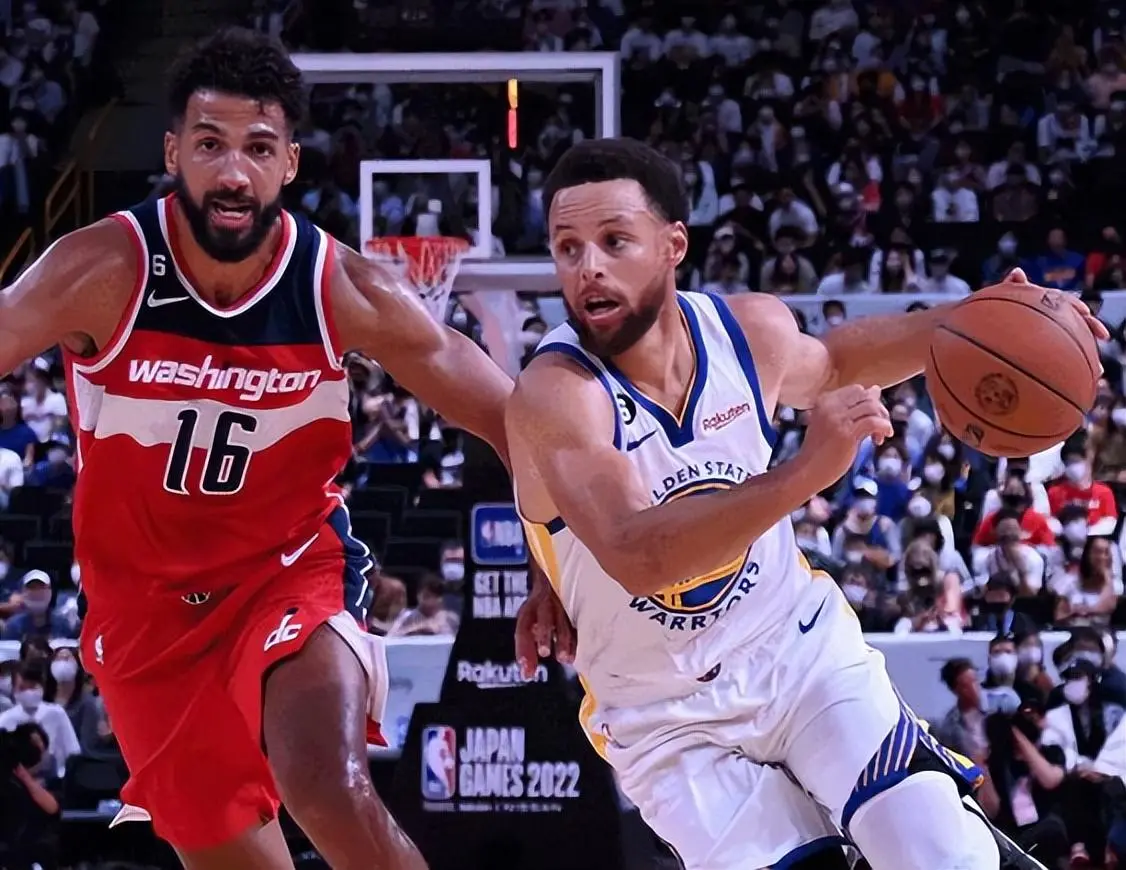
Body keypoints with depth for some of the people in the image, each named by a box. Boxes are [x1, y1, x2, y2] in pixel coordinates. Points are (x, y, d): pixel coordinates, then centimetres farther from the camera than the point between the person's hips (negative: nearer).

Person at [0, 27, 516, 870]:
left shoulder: (348, 293, -16)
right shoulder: (103, 272, -20)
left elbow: (512, 422, -6)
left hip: (295, 570, -1)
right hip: (145, 597, 1)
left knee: (330, 790, -26)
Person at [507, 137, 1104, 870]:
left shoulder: (749, 330, -8)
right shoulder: (555, 394, -26)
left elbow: (830, 361, 18)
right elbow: (634, 555, -41)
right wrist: (804, 473, -51)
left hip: (802, 650, 3)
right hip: (670, 723, -3)